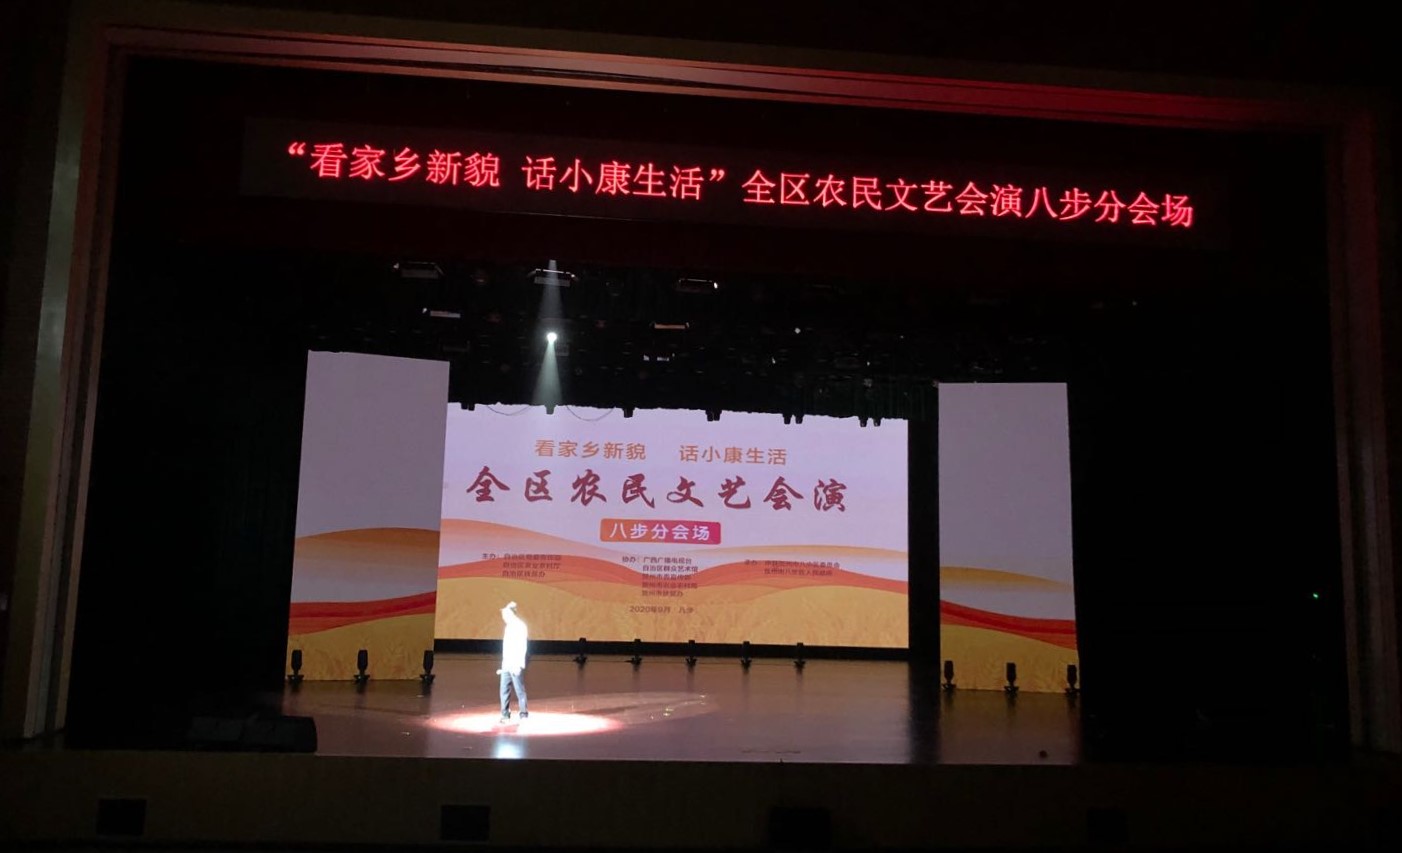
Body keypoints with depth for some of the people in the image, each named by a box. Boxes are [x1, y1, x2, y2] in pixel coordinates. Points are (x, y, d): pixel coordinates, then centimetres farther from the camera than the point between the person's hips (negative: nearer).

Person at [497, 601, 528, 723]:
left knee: (520, 691, -2)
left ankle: (524, 715, 6)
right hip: (506, 666, 8)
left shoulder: (520, 626, -8)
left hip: (516, 666, -8)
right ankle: (505, 715, 10)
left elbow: (522, 646, -14)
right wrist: (503, 665, 17)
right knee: (504, 691, 5)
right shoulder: (509, 627, 17)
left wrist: (518, 664, -20)